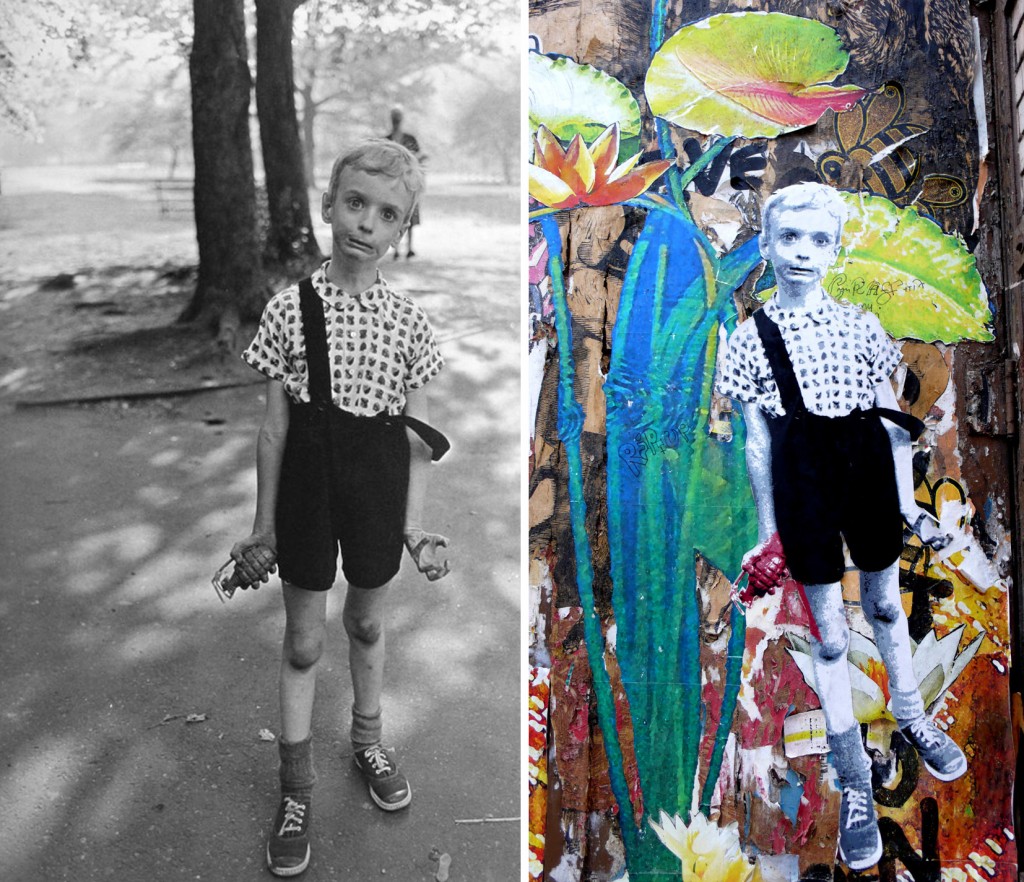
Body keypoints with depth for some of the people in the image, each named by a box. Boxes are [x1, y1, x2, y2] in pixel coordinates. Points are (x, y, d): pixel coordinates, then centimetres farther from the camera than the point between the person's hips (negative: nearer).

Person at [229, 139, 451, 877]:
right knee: (304, 640, 11)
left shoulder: (409, 321, -6)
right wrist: (264, 524, 0)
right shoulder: (290, 308, -9)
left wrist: (414, 522, -2)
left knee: (368, 624, 21)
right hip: (310, 488, -1)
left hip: (378, 491, 1)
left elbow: (418, 434, 0)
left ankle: (369, 740, 46)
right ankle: (297, 785, 29)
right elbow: (275, 428, -4)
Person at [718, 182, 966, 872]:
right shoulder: (751, 338, -4)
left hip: (869, 475, 2)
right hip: (804, 487, -2)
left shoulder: (861, 325, 2)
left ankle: (912, 718, 47)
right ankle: (855, 780, 21)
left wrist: (906, 503, 3)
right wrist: (769, 530, 0)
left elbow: (893, 422, 5)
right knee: (829, 635, 6)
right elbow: (757, 442, -2)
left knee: (887, 607, 20)